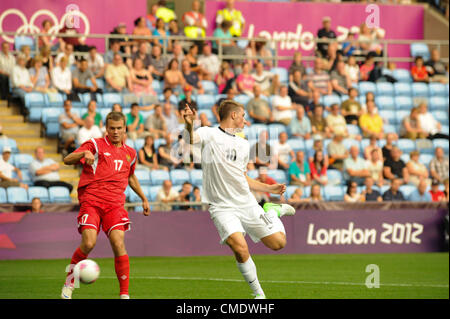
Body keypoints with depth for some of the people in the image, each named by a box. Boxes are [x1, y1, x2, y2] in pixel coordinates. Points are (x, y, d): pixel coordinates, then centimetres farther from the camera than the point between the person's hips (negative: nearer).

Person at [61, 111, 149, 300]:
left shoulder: (130, 153, 18)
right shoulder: (95, 145, 4)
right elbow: (67, 160, -7)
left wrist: (143, 198, 36)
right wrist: (84, 153, -26)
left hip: (115, 204, 3)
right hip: (91, 201, -3)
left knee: (118, 243, -16)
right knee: (89, 243, -20)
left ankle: (125, 294, -10)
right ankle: (69, 282, 5)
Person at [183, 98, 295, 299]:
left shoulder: (243, 145, 16)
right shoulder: (209, 134, -3)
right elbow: (190, 141, -26)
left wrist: (270, 188, 21)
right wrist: (189, 126, -47)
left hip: (247, 204, 5)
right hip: (222, 207, -5)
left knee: (278, 243, 4)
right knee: (240, 249, -24)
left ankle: (273, 211, 35)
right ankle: (259, 294, -4)